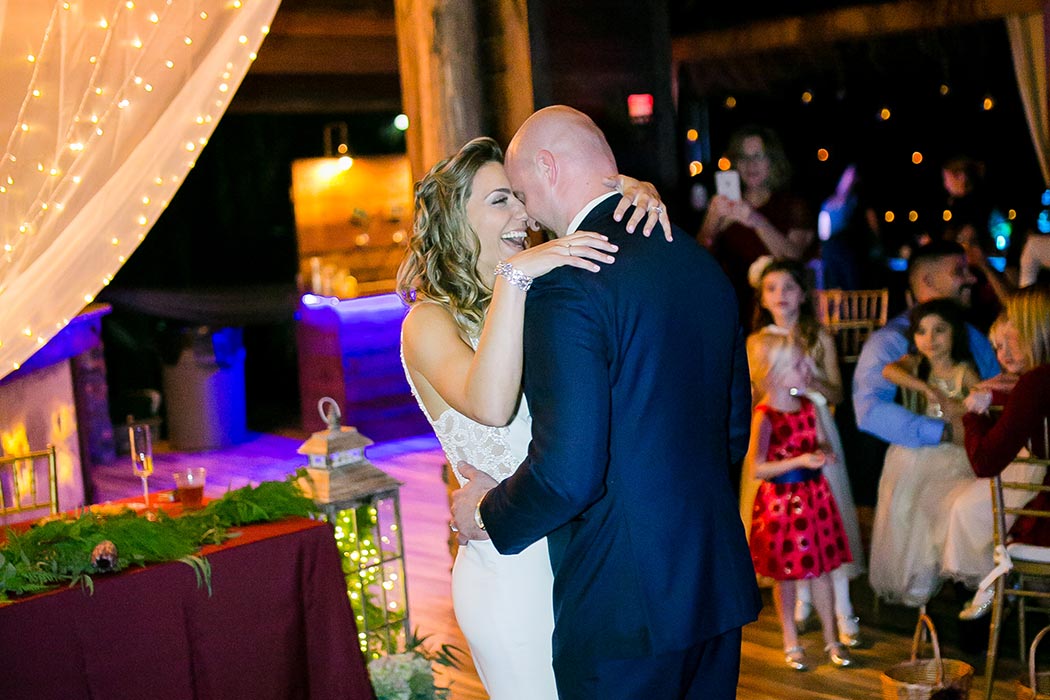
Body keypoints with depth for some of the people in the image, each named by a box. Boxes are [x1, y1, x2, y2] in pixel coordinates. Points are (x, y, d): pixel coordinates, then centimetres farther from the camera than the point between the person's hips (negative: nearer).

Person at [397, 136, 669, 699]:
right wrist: (513, 278, -34)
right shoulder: (429, 321, -11)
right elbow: (490, 406, -31)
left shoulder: (543, 298, 8)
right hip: (511, 574, -6)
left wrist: (637, 193, -11)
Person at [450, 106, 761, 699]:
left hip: (623, 603, -7)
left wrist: (487, 512, -5)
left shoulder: (567, 281, -19)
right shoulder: (703, 264, 7)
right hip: (719, 586, 8)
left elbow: (566, 471, -24)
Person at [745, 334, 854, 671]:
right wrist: (799, 461, -28)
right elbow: (756, 468, -21)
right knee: (785, 574, 8)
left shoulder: (807, 406, 1)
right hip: (781, 500, -5)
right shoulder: (764, 416, -17)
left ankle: (831, 638, 25)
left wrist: (823, 454, -11)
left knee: (821, 568, 11)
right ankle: (791, 643, 23)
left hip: (814, 494, 5)